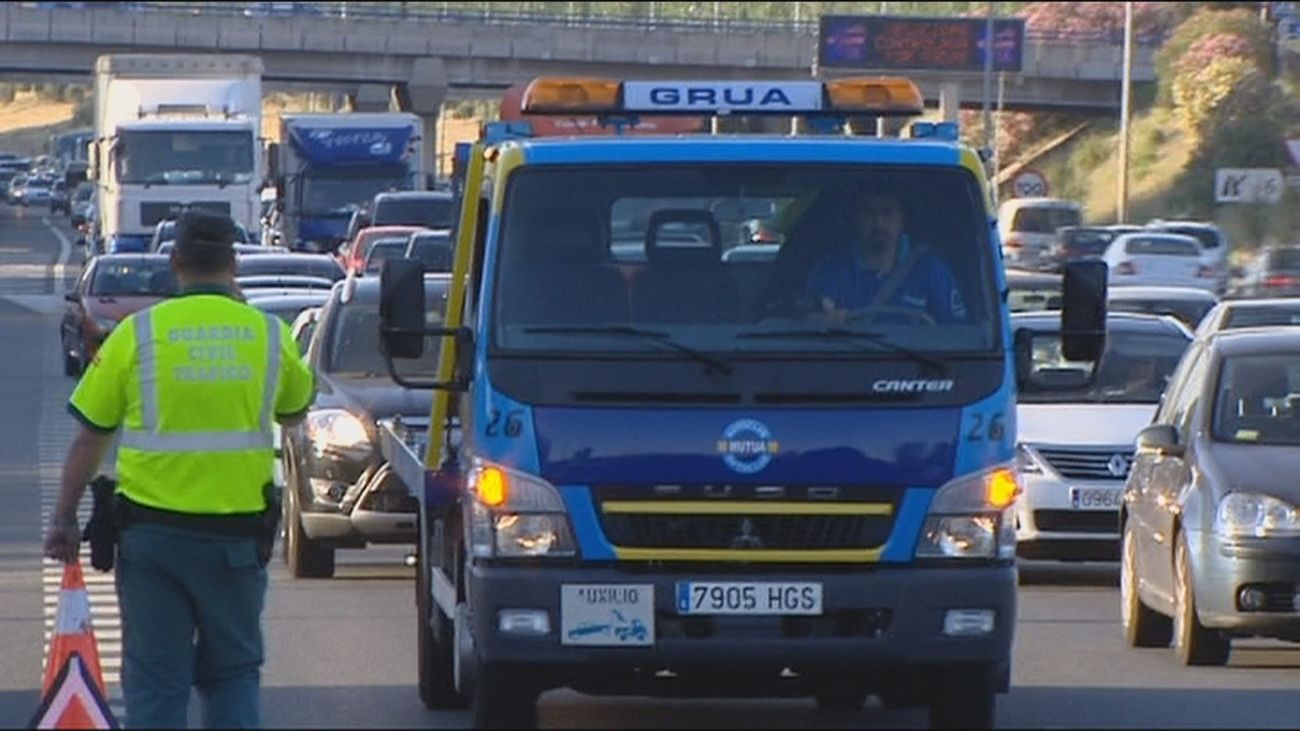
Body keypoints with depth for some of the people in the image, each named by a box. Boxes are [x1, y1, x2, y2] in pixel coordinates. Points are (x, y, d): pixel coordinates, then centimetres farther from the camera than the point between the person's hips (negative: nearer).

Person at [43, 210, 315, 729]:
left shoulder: (138, 333, -4)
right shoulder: (269, 335, 1)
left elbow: (89, 437, 0)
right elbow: (296, 409, 21)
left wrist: (64, 519, 9)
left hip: (153, 527, -1)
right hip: (237, 532, 1)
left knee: (154, 677, 4)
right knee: (234, 672, 13)